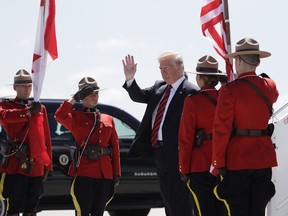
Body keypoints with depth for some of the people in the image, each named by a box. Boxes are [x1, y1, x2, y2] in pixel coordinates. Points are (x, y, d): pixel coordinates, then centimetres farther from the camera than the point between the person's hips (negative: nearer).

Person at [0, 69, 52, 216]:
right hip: (15, 165, -4)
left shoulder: (40, 108, 15)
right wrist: (27, 112, -20)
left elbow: (46, 138, 15)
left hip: (36, 166, 4)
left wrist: (47, 163, 11)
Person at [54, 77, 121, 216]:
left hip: (105, 173, 4)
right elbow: (59, 116, -19)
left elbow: (115, 147, 12)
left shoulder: (108, 119, 14)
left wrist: (116, 173, 6)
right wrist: (74, 99, -10)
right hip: (83, 172, -4)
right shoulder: (75, 117, 4)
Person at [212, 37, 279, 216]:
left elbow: (221, 130, -13)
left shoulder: (230, 91, -12)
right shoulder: (270, 87, 4)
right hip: (264, 156, 5)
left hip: (237, 159, -5)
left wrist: (218, 163, -7)